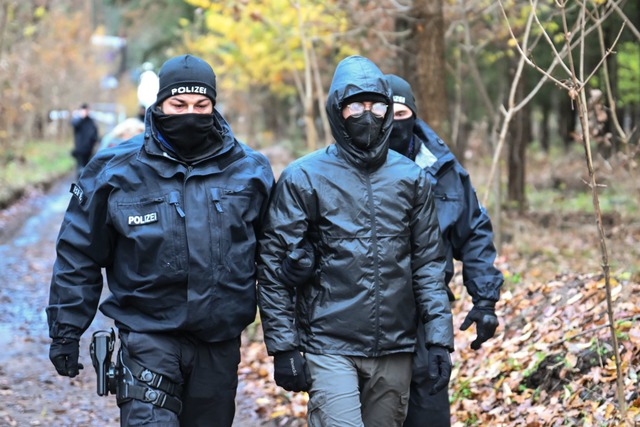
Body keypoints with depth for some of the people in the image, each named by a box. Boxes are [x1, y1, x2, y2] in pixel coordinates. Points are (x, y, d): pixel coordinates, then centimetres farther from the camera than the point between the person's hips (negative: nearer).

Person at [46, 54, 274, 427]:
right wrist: (66, 332, 2)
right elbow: (78, 255, 3)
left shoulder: (249, 170, 2)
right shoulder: (116, 171, -4)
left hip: (220, 340, 3)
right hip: (148, 335, -2)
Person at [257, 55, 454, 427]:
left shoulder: (411, 178, 7)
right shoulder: (303, 178, -3)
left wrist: (440, 338, 2)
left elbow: (429, 263, 9)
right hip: (330, 350, -4)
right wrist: (283, 347, -7)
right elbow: (274, 268, -3)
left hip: (396, 351, 4)